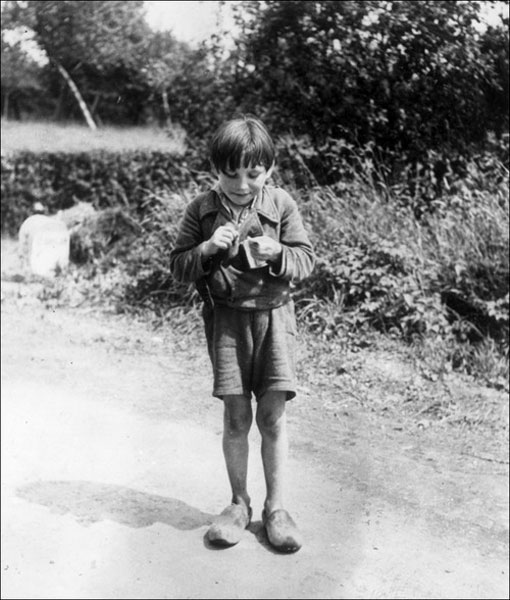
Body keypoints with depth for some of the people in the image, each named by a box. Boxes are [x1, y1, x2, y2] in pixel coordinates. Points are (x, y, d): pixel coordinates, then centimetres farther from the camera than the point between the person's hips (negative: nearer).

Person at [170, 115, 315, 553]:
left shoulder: (281, 205, -1)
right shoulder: (203, 209, 0)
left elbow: (306, 260, 0)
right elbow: (179, 266, 1)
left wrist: (278, 254, -20)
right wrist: (208, 248, -18)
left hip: (273, 315, 0)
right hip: (226, 318, 0)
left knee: (273, 415, 1)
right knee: (236, 416, 3)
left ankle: (275, 507, 15)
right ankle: (239, 503, 21)